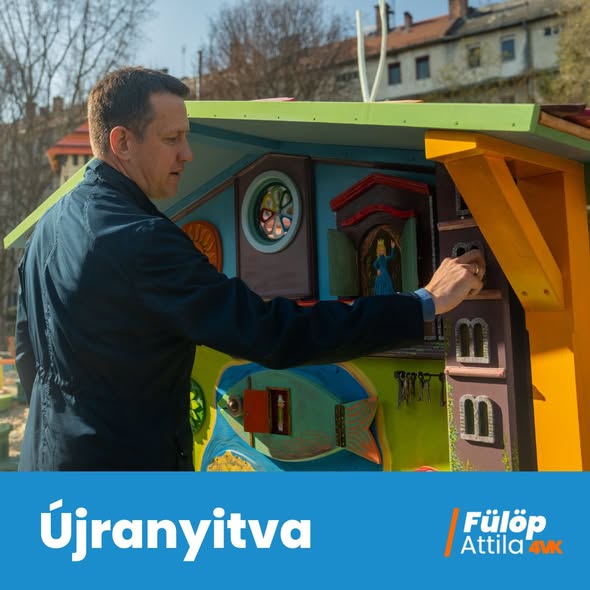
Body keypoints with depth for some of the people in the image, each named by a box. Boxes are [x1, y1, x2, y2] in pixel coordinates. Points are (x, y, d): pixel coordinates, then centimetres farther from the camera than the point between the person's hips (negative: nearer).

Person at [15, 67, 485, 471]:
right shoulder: (139, 239, -26)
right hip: (123, 465, -9)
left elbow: (29, 356, 13)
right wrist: (425, 303, -27)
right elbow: (271, 334, -31)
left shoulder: (49, 225, 4)